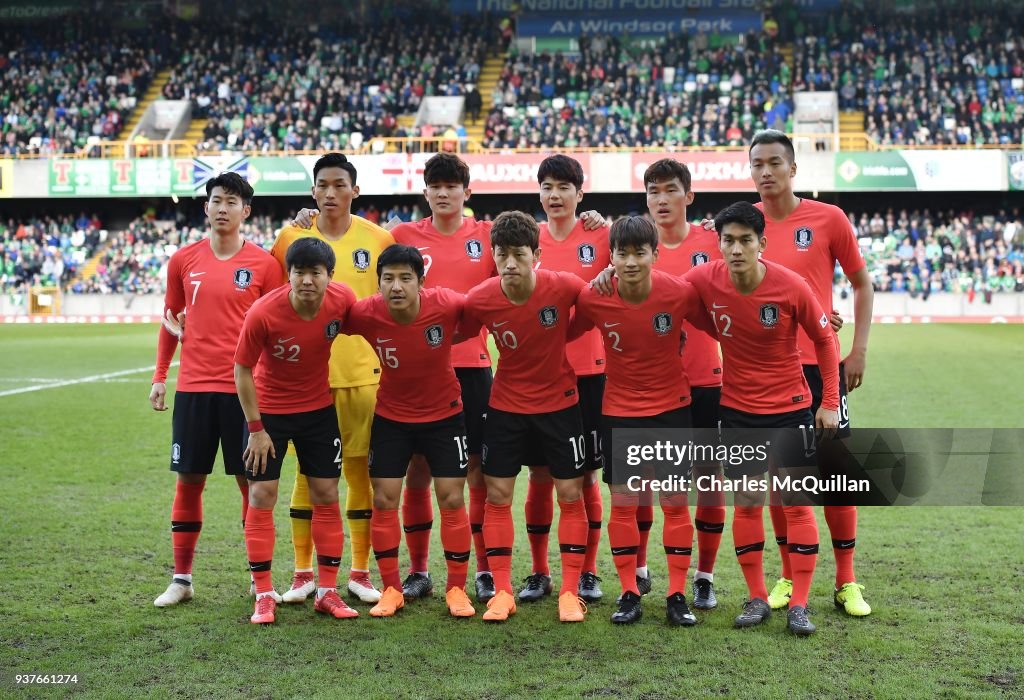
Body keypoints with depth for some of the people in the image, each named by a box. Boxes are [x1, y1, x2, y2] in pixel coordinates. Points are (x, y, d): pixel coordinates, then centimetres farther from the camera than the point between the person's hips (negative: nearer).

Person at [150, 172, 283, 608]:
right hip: (193, 387, 2)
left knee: (251, 481, 4)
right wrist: (160, 376, 12)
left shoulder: (263, 264, -1)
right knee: (188, 480, 7)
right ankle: (181, 579, 17)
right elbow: (171, 319, 15)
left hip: (245, 388, -2)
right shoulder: (184, 260, 6)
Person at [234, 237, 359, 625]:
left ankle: (327, 591, 15)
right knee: (261, 495, -4)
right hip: (268, 410, -2)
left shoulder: (343, 299, -19)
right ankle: (264, 595, 7)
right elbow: (242, 370, -15)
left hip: (319, 409, 3)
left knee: (326, 495, 4)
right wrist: (256, 428, -13)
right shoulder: (263, 313, -26)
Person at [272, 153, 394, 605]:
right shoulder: (292, 237, 2)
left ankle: (360, 572, 16)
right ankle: (303, 573, 16)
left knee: (361, 471, 5)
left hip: (362, 374, 0)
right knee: (308, 473, 6)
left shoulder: (378, 240, 1)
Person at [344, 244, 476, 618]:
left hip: (445, 414, -1)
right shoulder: (366, 314, -23)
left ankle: (457, 588, 14)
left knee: (451, 499, 0)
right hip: (391, 416, 1)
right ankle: (391, 589, 15)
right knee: (384, 500, 1)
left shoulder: (446, 304, -25)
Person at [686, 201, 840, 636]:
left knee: (796, 502, 0)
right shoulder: (704, 280, -12)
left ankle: (799, 604, 8)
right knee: (746, 503, 5)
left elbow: (824, 339, -4)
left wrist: (830, 402, -4)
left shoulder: (791, 286, -17)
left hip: (790, 407, -2)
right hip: (737, 408, 2)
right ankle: (757, 598, 17)